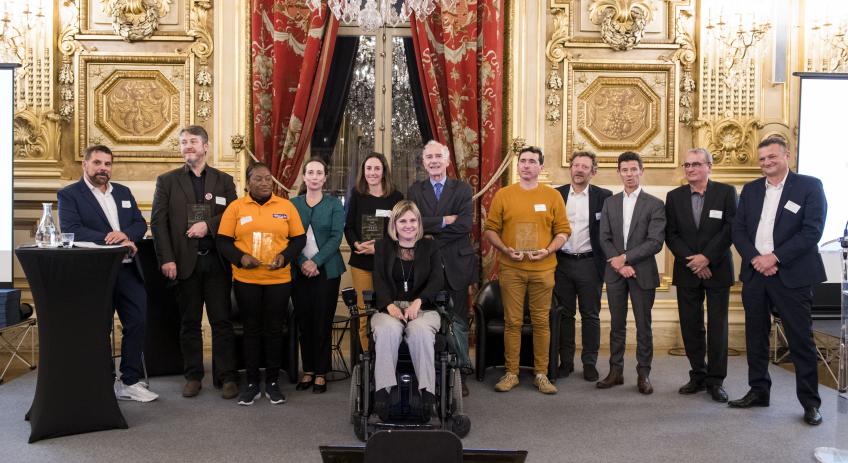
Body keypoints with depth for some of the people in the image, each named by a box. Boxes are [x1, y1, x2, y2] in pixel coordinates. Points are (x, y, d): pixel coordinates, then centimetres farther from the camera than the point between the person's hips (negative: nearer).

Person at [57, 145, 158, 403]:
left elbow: (140, 223, 9)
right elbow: (71, 229, -16)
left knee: (137, 323, 5)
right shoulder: (69, 194, -2)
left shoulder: (123, 192, 15)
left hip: (128, 270, 5)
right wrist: (114, 241, -21)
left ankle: (129, 382, 18)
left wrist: (125, 234, -15)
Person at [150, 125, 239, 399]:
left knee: (222, 321, 1)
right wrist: (166, 259, -8)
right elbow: (158, 222, 2)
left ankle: (227, 376, 8)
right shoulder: (167, 181, 8)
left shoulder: (224, 181, 9)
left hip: (216, 262, 0)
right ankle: (193, 376, 19)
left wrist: (208, 225, -14)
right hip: (184, 262, 1)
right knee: (189, 323, 8)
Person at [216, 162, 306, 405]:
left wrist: (285, 256, -12)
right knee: (251, 330, 9)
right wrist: (240, 258, -14)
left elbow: (299, 238, 4)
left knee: (274, 330, 7)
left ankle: (273, 382, 20)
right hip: (246, 280, 0)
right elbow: (223, 240, 1)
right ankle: (252, 383, 20)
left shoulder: (286, 206, 4)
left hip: (279, 279, 0)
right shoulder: (235, 207, 3)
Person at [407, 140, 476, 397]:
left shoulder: (462, 189, 3)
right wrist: (446, 220, -15)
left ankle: (461, 373, 16)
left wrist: (431, 228, -11)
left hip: (456, 264, -1)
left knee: (459, 321, 6)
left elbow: (465, 225, -11)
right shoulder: (415, 190, 6)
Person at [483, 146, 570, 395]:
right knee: (512, 322, 3)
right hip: (511, 269, 0)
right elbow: (491, 229, 5)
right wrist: (505, 249, -10)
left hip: (543, 269, 1)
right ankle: (511, 373, 13)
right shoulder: (502, 195, 5)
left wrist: (548, 250, -10)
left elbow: (563, 231, 6)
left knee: (542, 322, 5)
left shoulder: (553, 196, 6)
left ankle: (541, 374, 15)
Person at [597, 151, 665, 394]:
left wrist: (625, 258, -15)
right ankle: (616, 371, 18)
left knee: (643, 326, 5)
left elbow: (655, 242, -10)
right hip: (615, 273, 3)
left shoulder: (654, 204, -2)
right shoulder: (610, 202, 9)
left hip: (642, 273, -3)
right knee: (617, 324, 10)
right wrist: (619, 264, -10)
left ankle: (643, 374, 15)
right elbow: (604, 238, 3)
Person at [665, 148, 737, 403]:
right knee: (690, 326, 6)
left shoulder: (726, 192, 0)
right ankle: (698, 376, 18)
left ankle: (716, 380, 12)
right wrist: (692, 260, -9)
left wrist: (707, 257, -14)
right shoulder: (674, 196, 6)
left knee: (717, 326, 3)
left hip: (717, 269, -2)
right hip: (686, 271, 2)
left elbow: (731, 229, -7)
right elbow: (671, 235, 2)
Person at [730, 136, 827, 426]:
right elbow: (738, 230, 6)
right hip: (755, 273, 4)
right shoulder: (750, 190, 12)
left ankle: (810, 402, 12)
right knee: (756, 337, 11)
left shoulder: (809, 186, -1)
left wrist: (775, 257, -16)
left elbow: (812, 231, -10)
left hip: (791, 275, -4)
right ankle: (759, 391, 23)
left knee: (801, 339, 1)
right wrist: (755, 259, -9)